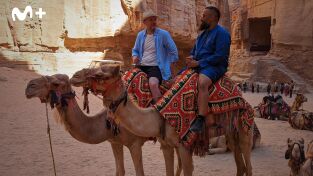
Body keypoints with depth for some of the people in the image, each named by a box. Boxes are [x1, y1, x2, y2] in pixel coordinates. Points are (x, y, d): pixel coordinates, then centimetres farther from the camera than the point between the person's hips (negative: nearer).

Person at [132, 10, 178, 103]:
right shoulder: (140, 35, 11)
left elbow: (173, 52, 2)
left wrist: (166, 65, -1)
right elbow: (135, 50, 25)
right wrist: (135, 56, 3)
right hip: (141, 66, 6)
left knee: (153, 83, -35)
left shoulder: (163, 34, -4)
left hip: (156, 66, -6)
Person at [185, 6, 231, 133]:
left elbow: (219, 56, -17)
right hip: (197, 65, 9)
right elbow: (194, 50, 26)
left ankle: (200, 119, -41)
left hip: (213, 67, -9)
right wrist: (191, 58, 1)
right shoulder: (203, 33, 19)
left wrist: (198, 63, -18)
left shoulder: (221, 33, -7)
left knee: (202, 83, -39)